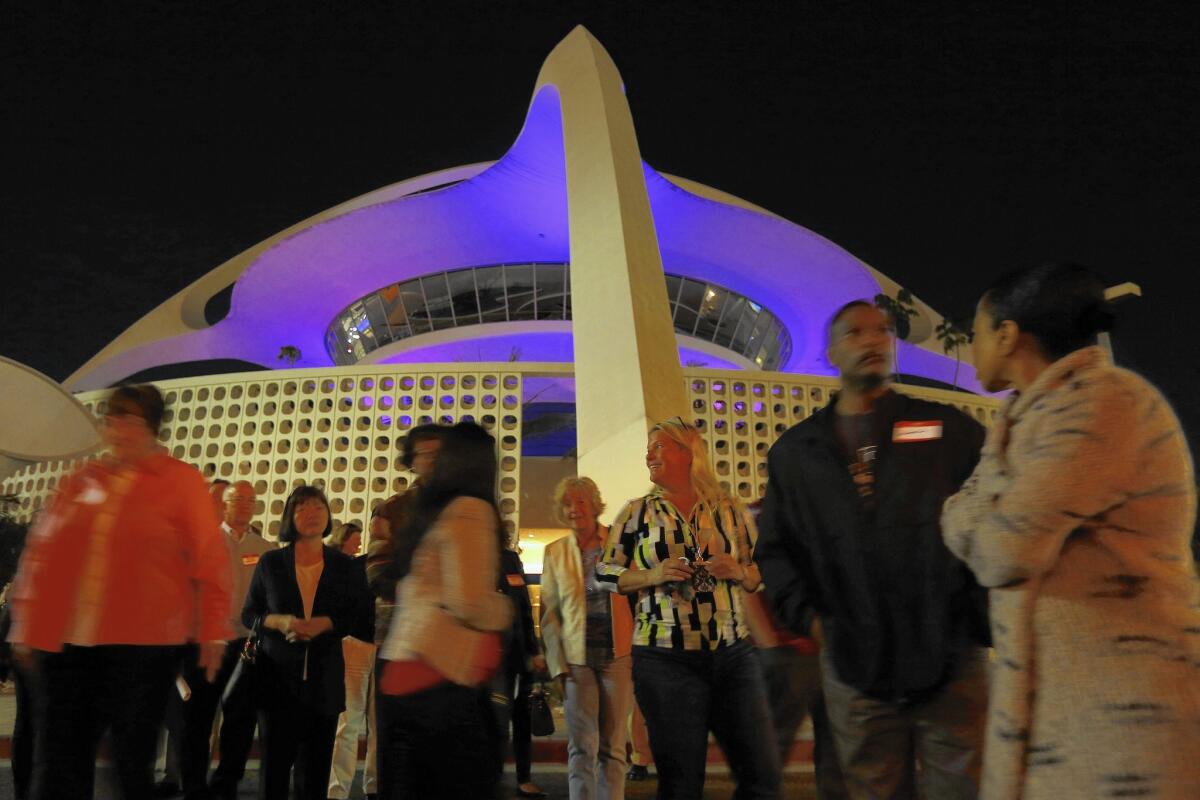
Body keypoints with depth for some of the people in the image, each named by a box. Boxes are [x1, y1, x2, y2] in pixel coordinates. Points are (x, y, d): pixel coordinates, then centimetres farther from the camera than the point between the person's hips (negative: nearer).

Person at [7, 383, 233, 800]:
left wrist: (212, 632, -1)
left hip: (142, 643, -3)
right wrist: (28, 626, 15)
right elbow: (40, 552, 16)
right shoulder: (79, 480, 11)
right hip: (65, 642, 4)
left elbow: (209, 560, 0)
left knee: (132, 761, 4)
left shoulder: (183, 481, 1)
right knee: (59, 764, 7)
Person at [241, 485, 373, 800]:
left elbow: (364, 620, 3)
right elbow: (248, 615, 7)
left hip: (324, 680, 1)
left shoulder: (346, 567, 3)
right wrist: (279, 621, -13)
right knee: (274, 761, 1)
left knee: (315, 765, 6)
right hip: (277, 677, 0)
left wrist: (326, 623, -14)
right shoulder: (270, 562, 3)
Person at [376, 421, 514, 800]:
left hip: (405, 666, 8)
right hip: (439, 671, -8)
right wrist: (505, 608, 2)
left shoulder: (429, 509, 15)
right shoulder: (471, 510, -10)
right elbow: (471, 603, -17)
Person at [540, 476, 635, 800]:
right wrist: (558, 663, -4)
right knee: (582, 746, -3)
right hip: (576, 659, 0)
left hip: (617, 655, 0)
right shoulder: (554, 552, 7)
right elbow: (549, 613, 6)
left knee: (613, 746, 6)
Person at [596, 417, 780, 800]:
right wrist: (654, 574, -11)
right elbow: (604, 573, 6)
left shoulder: (730, 510, 8)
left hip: (734, 655, 2)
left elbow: (762, 574, 15)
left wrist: (738, 572, -8)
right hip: (665, 659, -2)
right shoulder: (637, 512, 5)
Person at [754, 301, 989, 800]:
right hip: (855, 670, 2)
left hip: (952, 661, -1)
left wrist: (985, 618, -4)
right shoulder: (794, 451, 12)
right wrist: (810, 618, 0)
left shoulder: (947, 427, 7)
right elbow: (774, 550, 13)